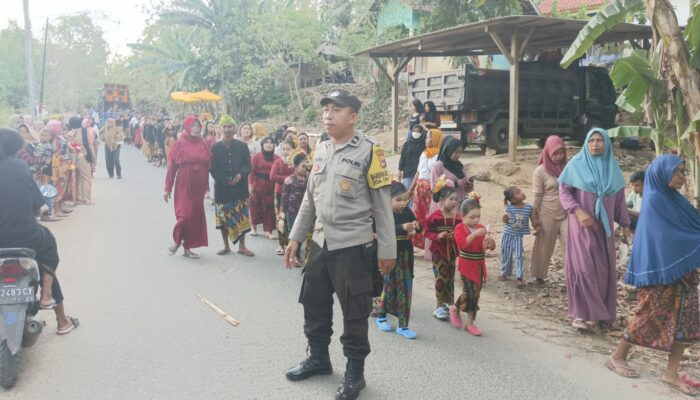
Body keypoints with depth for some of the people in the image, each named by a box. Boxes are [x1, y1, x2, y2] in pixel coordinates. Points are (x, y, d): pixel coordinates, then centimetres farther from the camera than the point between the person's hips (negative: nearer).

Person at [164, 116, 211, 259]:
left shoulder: (204, 145, 4)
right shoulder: (180, 144, -4)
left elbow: (208, 165, 7)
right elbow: (172, 167, -3)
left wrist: (206, 185, 4)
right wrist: (167, 188, -4)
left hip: (199, 185, 4)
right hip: (184, 184, -3)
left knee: (196, 216, 6)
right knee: (185, 215, -9)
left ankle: (187, 248, 19)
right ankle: (176, 240, 19)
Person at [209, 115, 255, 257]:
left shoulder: (242, 146, 4)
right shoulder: (215, 147, 3)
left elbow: (247, 165, 1)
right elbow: (212, 168, 0)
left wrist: (240, 175, -18)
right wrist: (225, 180, -12)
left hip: (240, 186, 0)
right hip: (222, 187, 0)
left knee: (241, 216, 0)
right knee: (223, 217, 6)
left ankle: (242, 246, 11)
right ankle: (226, 245, 19)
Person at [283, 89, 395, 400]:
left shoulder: (368, 152, -9)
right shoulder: (320, 151, 9)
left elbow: (382, 205, -8)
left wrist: (387, 249, -9)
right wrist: (295, 237, 14)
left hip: (353, 247, -6)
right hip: (320, 243, 6)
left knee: (354, 313, 5)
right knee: (314, 304, 17)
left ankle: (355, 373, 23)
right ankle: (318, 357, 39)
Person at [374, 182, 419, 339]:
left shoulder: (408, 212, 4)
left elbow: (417, 229, 11)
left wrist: (415, 226, -12)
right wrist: (402, 227, -39)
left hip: (406, 254, 5)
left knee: (405, 288, 6)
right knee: (390, 285, 5)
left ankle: (403, 325, 13)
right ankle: (381, 316, 29)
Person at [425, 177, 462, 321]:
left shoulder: (457, 217, 1)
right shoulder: (435, 216, -13)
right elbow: (427, 231, -9)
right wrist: (438, 236, -24)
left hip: (452, 250, 5)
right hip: (438, 251, -5)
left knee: (450, 278, 13)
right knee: (441, 278, -1)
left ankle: (448, 304, 26)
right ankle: (440, 306, 10)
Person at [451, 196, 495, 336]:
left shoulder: (481, 228, 6)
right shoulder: (459, 228, -10)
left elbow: (492, 247, 5)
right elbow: (462, 244, -27)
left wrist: (490, 240, -17)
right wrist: (474, 234, -37)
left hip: (479, 265, 6)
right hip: (466, 265, -5)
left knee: (476, 294, 8)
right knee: (469, 293, -12)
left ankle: (470, 323, 18)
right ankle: (455, 310, 17)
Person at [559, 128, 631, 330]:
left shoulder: (613, 167, 8)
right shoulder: (577, 164, -4)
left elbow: (619, 199, 12)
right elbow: (563, 191, -6)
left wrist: (625, 224, 9)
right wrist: (578, 211, -20)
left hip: (604, 227, 4)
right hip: (582, 226, -4)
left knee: (604, 268, 7)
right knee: (584, 267, -7)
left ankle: (600, 310, 21)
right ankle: (582, 312, 3)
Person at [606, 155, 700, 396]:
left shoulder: (675, 199, 11)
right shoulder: (654, 202, -15)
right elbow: (671, 237, -18)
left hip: (681, 270, 8)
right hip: (661, 271, -8)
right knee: (652, 318, 1)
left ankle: (671, 373, 13)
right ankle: (617, 357, 18)